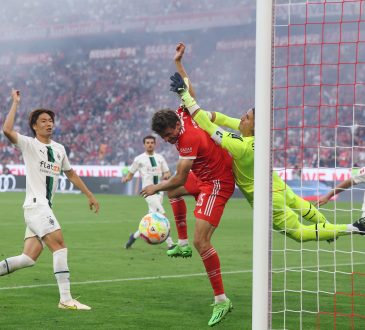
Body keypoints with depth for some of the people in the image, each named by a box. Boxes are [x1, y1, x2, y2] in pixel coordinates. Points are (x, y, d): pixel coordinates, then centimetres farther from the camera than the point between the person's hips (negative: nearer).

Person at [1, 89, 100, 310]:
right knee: (59, 244, -19)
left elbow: (71, 174, 29)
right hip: (35, 204, -8)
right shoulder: (29, 144, -2)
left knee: (29, 258, 1)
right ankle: (66, 299, -21)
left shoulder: (59, 149, 17)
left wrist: (90, 196, 28)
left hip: (45, 208, 8)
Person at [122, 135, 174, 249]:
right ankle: (170, 243, -18)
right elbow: (131, 173, 7)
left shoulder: (160, 157, 11)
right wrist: (126, 178, -15)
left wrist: (166, 175, -10)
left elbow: (167, 172, 13)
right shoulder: (139, 159, 2)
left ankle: (135, 235, 30)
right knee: (162, 215, -19)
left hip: (159, 190, 5)